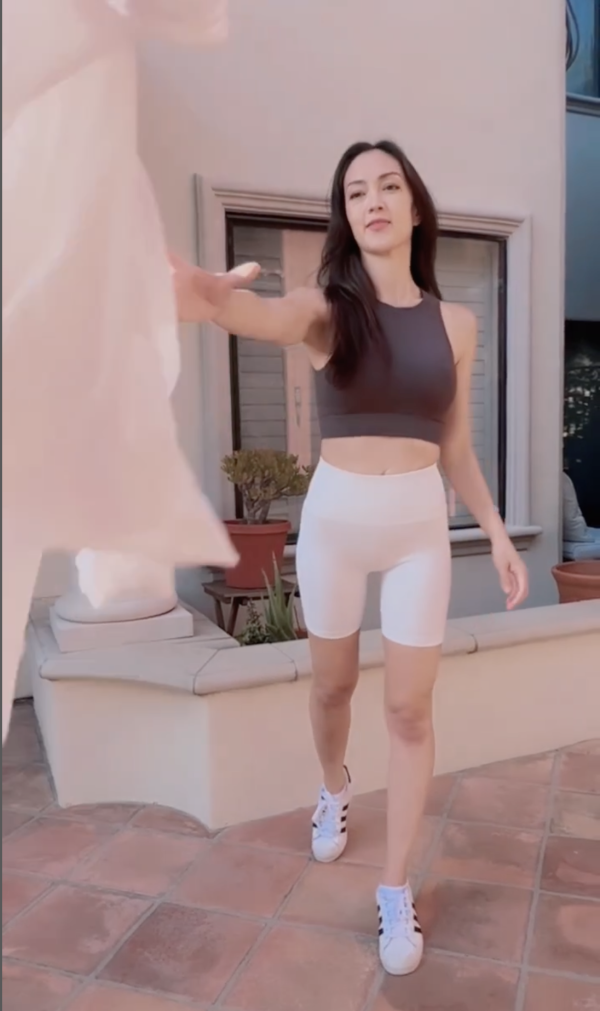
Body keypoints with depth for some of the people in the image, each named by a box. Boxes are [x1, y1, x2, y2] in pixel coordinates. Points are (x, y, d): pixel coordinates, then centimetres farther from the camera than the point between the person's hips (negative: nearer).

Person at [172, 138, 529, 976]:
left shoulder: (455, 324, 3)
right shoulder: (325, 310, -6)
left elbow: (456, 448, 9)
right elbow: (236, 308, -29)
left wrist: (498, 534, 5)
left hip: (420, 525, 1)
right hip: (334, 518, 0)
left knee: (410, 709, 4)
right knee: (333, 684, 18)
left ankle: (396, 890, 23)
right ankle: (335, 789, 51)